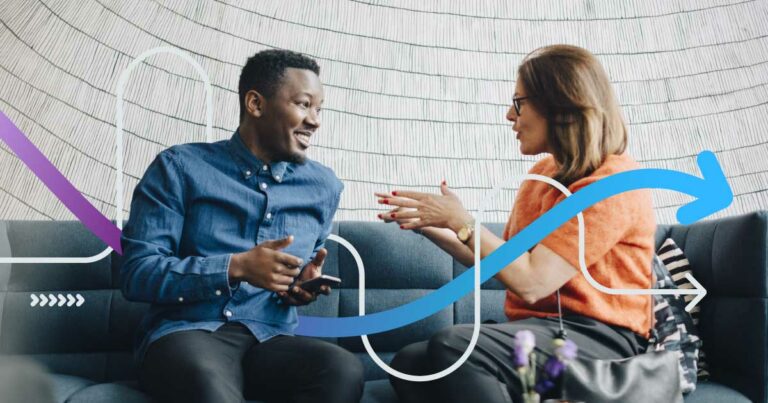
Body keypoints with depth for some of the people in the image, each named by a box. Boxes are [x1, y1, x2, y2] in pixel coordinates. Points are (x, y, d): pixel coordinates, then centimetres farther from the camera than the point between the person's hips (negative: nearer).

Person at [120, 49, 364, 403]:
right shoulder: (181, 167, 1)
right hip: (185, 332, -5)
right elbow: (136, 273, -6)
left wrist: (305, 283, 3)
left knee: (345, 370, -30)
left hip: (270, 339, 5)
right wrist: (236, 267, -18)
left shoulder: (323, 187, 14)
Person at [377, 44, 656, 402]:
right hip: (540, 330, 8)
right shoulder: (543, 172, 16)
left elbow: (532, 282, -19)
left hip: (598, 340, -8)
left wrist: (462, 221, -11)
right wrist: (429, 227, 9)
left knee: (453, 347, -33)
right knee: (409, 363, -17)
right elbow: (502, 263, 17)